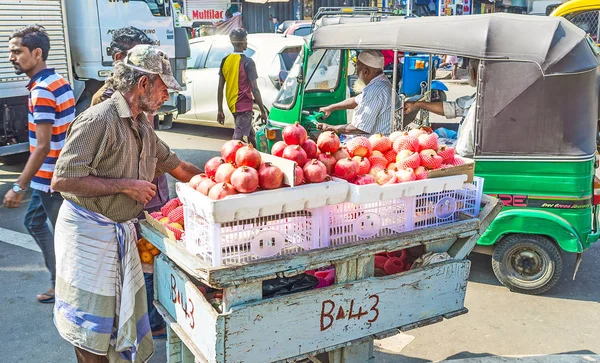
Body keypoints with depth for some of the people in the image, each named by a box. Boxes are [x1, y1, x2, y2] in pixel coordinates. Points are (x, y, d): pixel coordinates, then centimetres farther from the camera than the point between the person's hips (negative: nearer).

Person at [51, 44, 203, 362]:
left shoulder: (142, 127, 10)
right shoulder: (99, 120, -19)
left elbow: (173, 164, 22)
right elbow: (62, 179, -24)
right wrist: (126, 185, -21)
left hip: (121, 231, 8)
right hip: (89, 231, -8)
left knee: (124, 315, 15)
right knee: (91, 328, 4)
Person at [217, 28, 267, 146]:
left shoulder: (225, 61, 5)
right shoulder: (247, 62, -14)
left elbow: (220, 88, 6)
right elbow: (254, 89, -16)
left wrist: (220, 110, 11)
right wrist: (263, 110, -9)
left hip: (232, 105, 7)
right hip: (244, 106, -7)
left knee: (250, 135, 22)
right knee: (238, 139, -7)